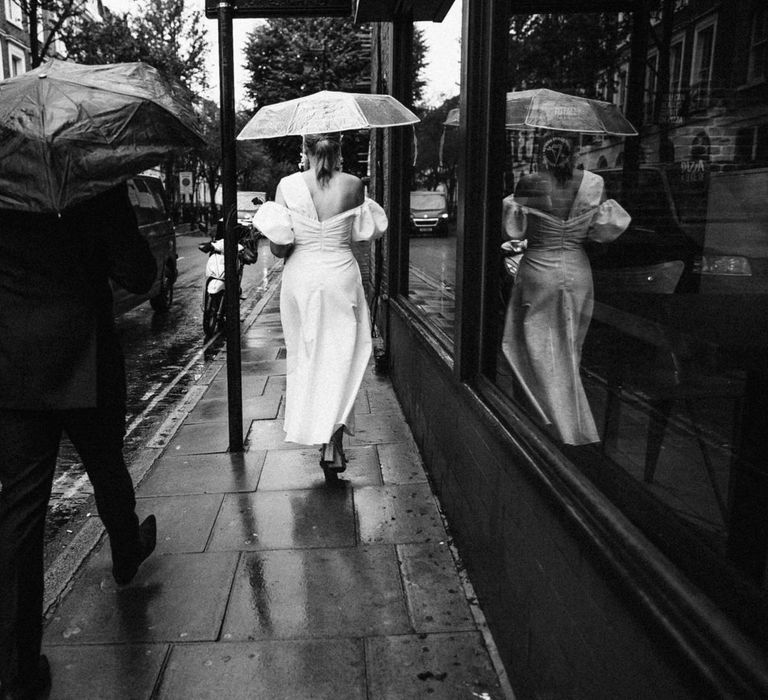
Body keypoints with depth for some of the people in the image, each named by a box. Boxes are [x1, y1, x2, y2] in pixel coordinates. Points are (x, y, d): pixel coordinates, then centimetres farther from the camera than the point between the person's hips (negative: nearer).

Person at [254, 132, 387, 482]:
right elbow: (361, 234, 5)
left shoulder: (287, 185, -7)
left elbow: (279, 248, -9)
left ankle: (322, 436, 28)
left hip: (300, 279, 1)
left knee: (307, 358, 16)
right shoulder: (354, 185, -6)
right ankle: (332, 443, -3)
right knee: (341, 358, 6)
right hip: (342, 276, -1)